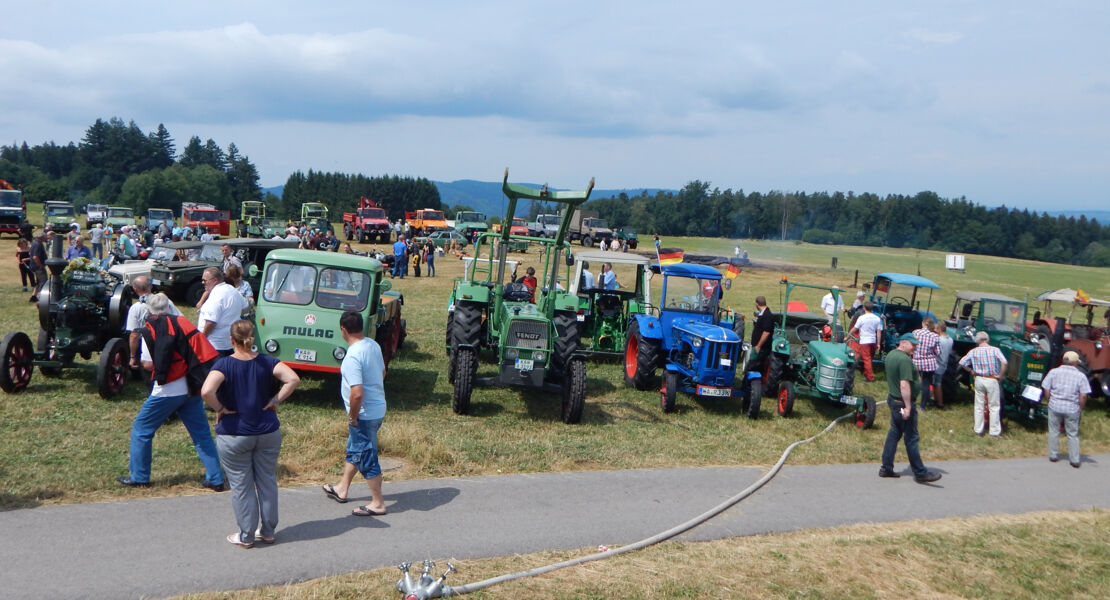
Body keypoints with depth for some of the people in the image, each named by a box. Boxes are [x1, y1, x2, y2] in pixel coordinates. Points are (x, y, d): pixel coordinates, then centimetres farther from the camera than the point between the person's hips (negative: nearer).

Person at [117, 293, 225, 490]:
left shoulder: (150, 329, -4)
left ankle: (138, 477, 21)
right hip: (191, 388, 4)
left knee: (141, 429, 15)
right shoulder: (183, 323, 8)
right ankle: (215, 479, 8)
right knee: (202, 433, 9)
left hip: (166, 391, -4)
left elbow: (148, 364, -8)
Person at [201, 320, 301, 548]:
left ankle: (246, 536, 17)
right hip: (268, 432, 3)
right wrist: (274, 401, -5)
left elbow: (206, 391, -28)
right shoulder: (266, 361, -3)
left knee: (241, 487, 8)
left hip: (234, 435, -3)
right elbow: (293, 379, -13)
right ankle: (268, 531, 25)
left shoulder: (224, 364, -12)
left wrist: (220, 409, -11)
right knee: (267, 482, 15)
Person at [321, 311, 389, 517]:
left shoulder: (353, 357, -27)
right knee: (354, 450, 25)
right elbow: (382, 372, 16)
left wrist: (352, 417, -15)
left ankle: (378, 503, 15)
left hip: (365, 414, -9)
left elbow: (357, 393, -32)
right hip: (378, 408, 9)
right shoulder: (373, 345, 1)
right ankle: (342, 489, 42)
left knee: (367, 458, 4)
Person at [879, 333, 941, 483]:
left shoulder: (891, 354, 9)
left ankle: (886, 468, 19)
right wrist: (908, 407, -25)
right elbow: (904, 385, -27)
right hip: (903, 403, -9)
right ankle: (920, 473, 7)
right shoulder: (905, 360, -22)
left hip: (893, 399, 10)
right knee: (912, 438, -1)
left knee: (894, 433, 15)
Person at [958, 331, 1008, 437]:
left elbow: (962, 362, -2)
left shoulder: (974, 351, -3)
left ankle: (978, 430, 20)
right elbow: (1004, 363, -23)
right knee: (994, 407, 9)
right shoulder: (995, 350, -11)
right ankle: (995, 432, 14)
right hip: (992, 380, -2)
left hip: (979, 379, 3)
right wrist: (1000, 375, -11)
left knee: (978, 406, 14)